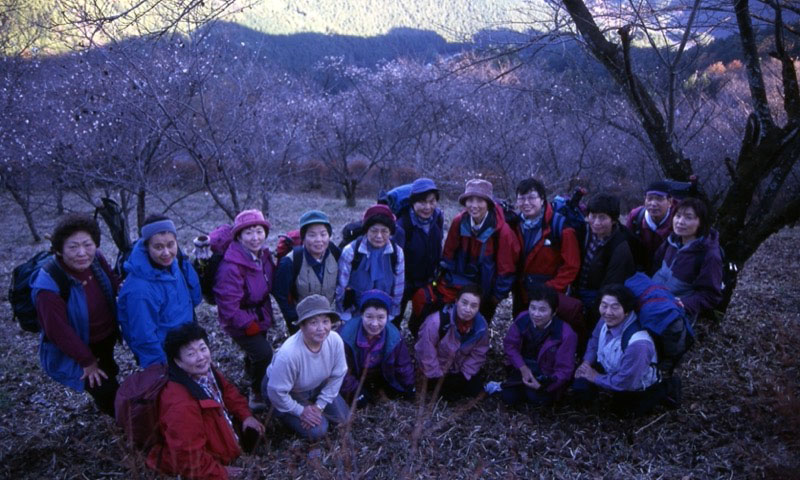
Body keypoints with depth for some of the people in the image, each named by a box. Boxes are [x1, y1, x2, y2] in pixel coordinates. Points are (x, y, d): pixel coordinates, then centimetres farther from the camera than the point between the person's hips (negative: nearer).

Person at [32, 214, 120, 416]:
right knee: (105, 389, -9)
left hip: (106, 338, 6)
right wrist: (87, 362, -18)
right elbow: (59, 331, -27)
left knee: (109, 371, 30)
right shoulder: (49, 286, -36)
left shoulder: (95, 259, -20)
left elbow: (113, 284, 1)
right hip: (71, 351, -6)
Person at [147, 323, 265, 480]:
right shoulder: (181, 404, -39)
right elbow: (190, 460, -34)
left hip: (218, 431, 9)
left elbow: (226, 390, 10)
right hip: (201, 467, -8)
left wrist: (246, 415, -1)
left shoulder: (204, 371, -13)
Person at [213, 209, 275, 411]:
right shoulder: (231, 266, -32)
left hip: (259, 316, 7)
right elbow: (228, 305, -29)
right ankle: (257, 393, 6)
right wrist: (249, 325, -20)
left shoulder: (263, 254, -7)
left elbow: (271, 283, 9)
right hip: (240, 321, -7)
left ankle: (251, 373, 56)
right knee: (263, 353, -18)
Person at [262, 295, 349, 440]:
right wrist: (300, 411, -16)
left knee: (342, 416, 4)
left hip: (316, 386, 5)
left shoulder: (335, 340, -27)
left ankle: (313, 404, 25)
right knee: (317, 430, -10)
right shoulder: (289, 354, -42)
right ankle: (283, 413, 13)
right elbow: (276, 392, -29)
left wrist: (320, 405, -11)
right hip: (286, 393, -5)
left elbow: (337, 376, -11)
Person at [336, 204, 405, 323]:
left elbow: (398, 288, 4)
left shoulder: (397, 253, -6)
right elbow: (340, 286, -7)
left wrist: (390, 315, 6)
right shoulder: (351, 251, -14)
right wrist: (346, 316, -4)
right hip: (353, 316, -2)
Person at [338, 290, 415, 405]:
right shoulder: (346, 334, -36)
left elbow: (403, 364, -8)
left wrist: (409, 386, 1)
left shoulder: (393, 336, -26)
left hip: (380, 376, 3)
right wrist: (357, 391, -21)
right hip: (355, 376, -2)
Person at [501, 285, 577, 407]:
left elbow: (564, 369, -19)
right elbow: (510, 344, -3)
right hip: (524, 367, 3)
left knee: (536, 397, -27)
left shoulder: (565, 334, -26)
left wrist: (543, 385, -31)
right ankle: (525, 386, 18)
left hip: (547, 375, -3)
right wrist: (522, 368, -16)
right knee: (509, 397, -12)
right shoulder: (522, 319, -17)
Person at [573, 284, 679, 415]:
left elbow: (624, 382, -31)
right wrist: (586, 363, -10)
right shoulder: (608, 319, -20)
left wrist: (596, 377, -18)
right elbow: (595, 340, 4)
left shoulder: (637, 343, -43)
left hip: (635, 385, -6)